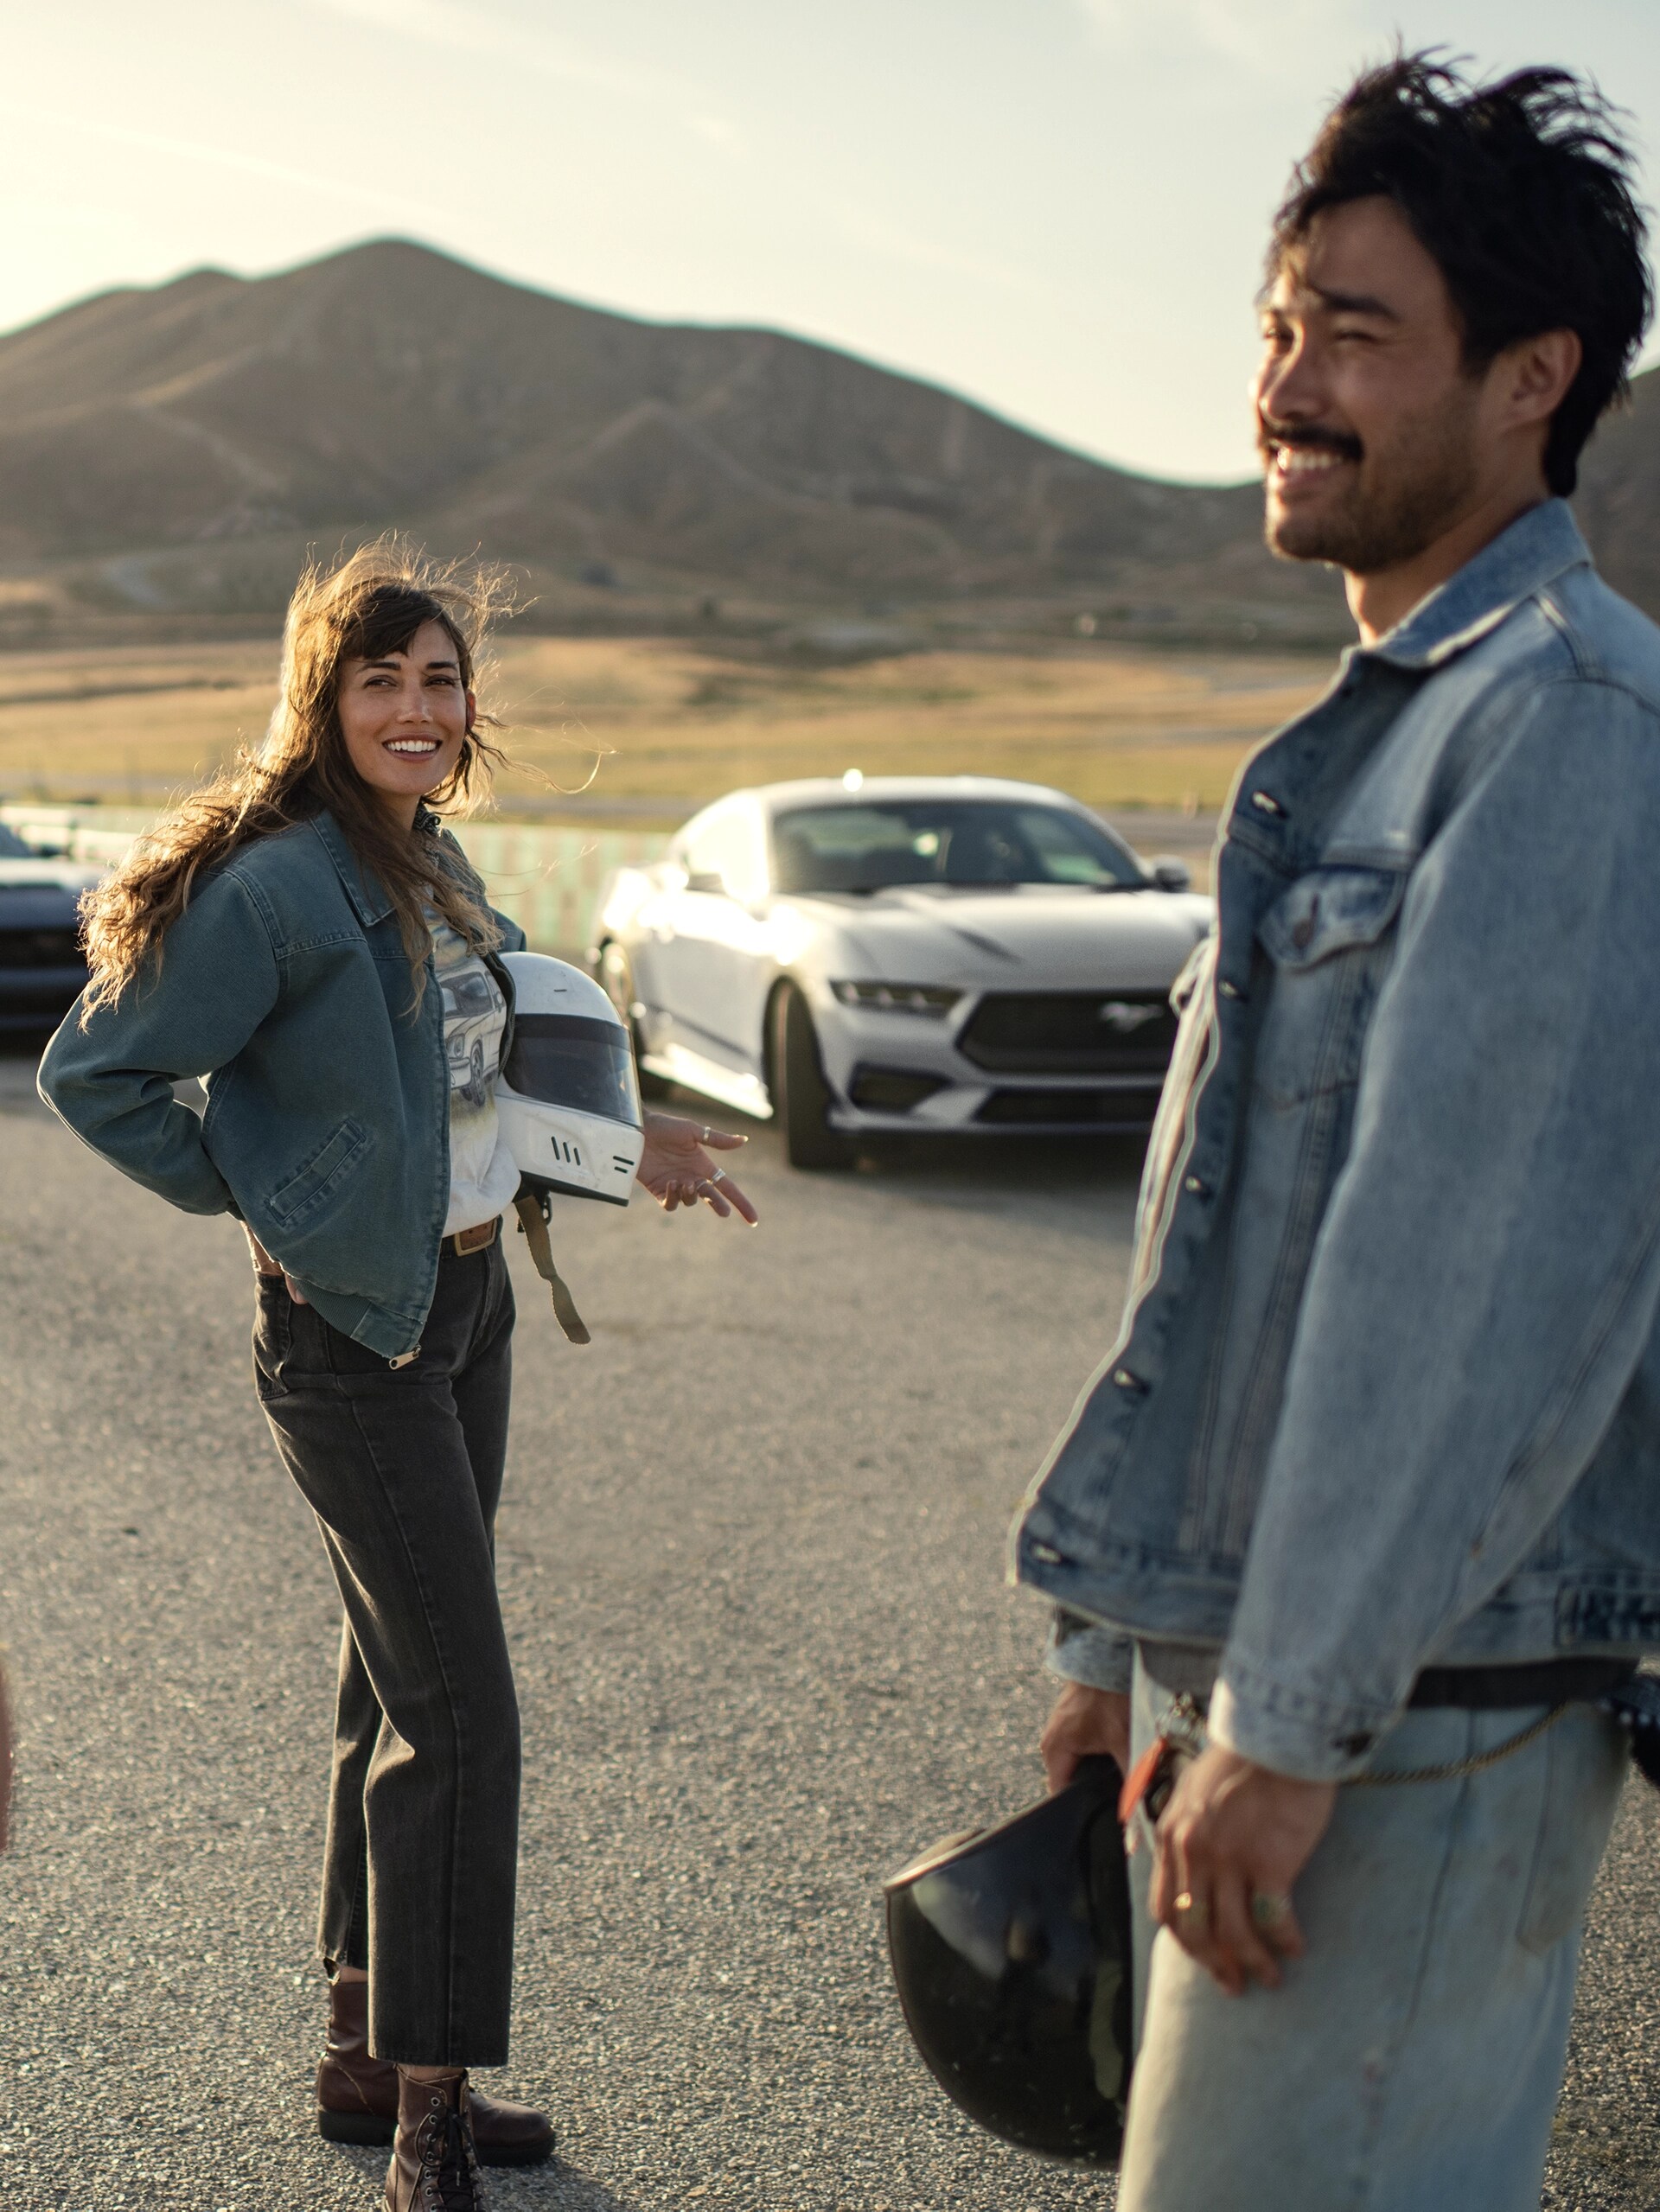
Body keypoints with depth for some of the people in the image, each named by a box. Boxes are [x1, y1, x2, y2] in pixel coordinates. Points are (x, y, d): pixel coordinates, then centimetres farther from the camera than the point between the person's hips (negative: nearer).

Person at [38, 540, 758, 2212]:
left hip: (467, 1303, 9)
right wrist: (250, 1197, -10)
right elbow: (93, 1073, -15)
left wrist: (621, 1145, 18)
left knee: (400, 1686, 15)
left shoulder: (436, 866, 9)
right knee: (458, 1708, -8)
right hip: (349, 1334, -9)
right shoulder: (278, 886, -17)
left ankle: (365, 2057, 28)